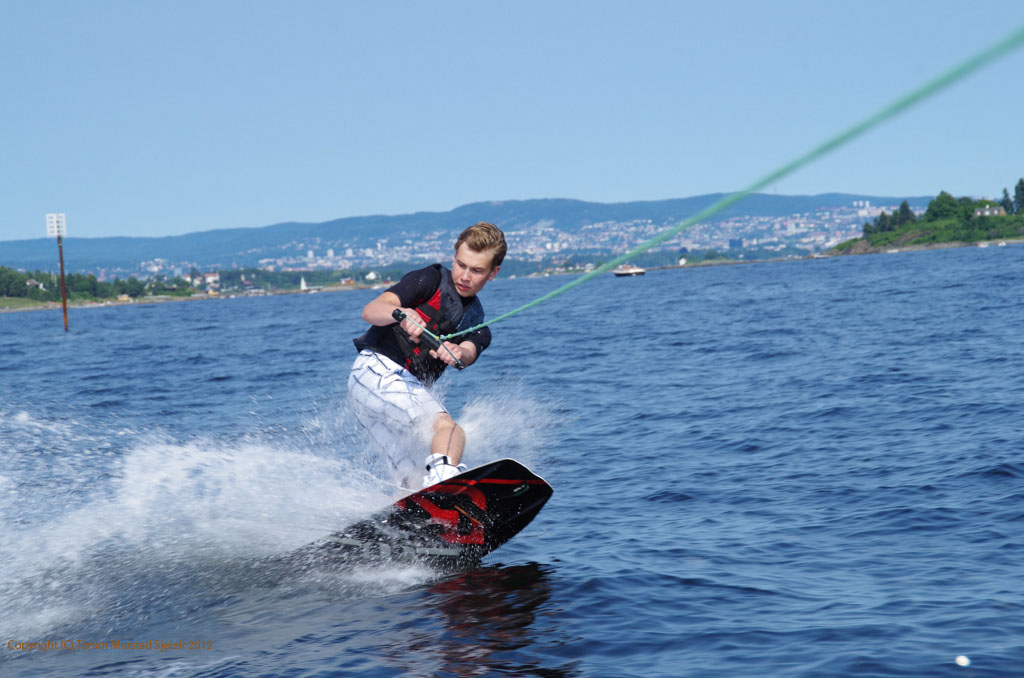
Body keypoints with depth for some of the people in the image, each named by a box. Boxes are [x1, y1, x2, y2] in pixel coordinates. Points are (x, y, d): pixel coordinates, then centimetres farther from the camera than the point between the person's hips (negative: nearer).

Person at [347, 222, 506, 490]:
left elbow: (470, 353, -6)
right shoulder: (432, 280, 3)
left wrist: (457, 353, -30)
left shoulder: (476, 326, 20)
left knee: (413, 485, 6)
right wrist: (400, 314, -34)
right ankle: (442, 477, -55)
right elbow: (371, 311, -12)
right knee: (449, 429, -30)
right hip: (378, 370, -8)